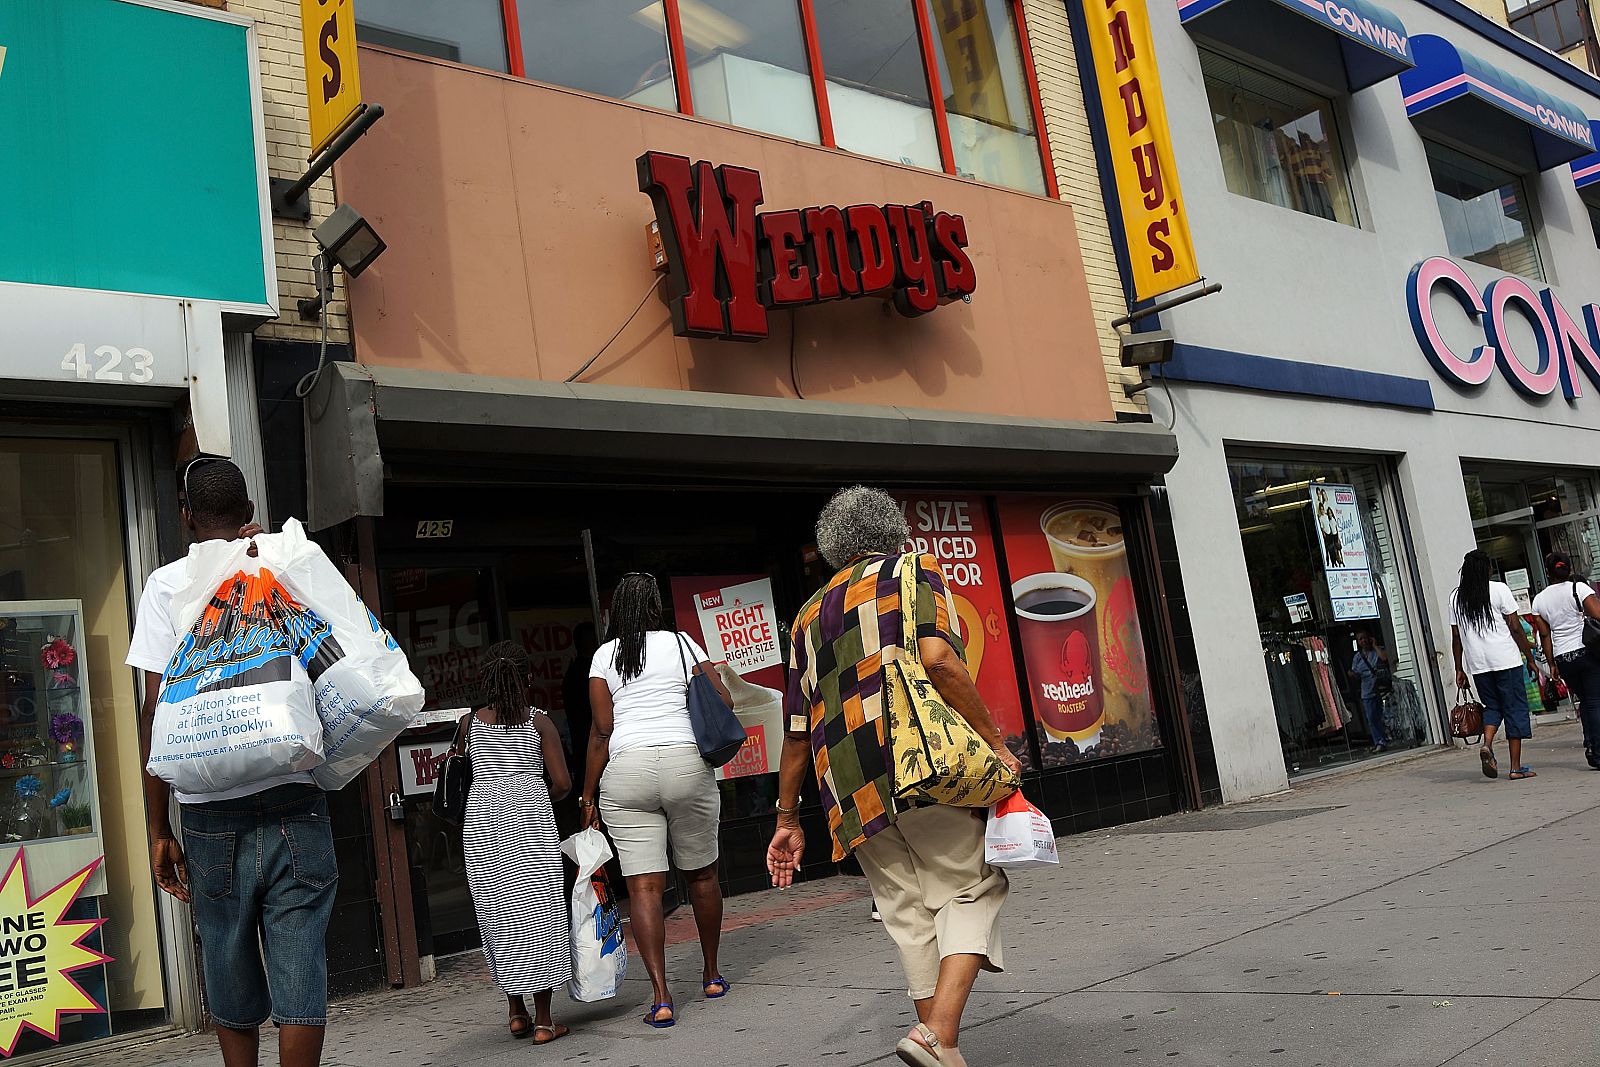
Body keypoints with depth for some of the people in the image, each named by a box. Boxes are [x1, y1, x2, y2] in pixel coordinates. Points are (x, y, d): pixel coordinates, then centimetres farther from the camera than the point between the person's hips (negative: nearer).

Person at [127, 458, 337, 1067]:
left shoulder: (168, 583, 2)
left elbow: (157, 708, -3)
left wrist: (159, 830, 3)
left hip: (214, 816, 0)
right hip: (295, 805, 0)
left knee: (233, 989, 13)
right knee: (299, 976, 1)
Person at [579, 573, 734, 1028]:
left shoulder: (604, 655, 6)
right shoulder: (682, 644, 7)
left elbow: (602, 730, 0)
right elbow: (724, 701, 2)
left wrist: (589, 794, 5)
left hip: (626, 773, -1)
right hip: (688, 766, 1)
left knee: (644, 886, -1)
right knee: (701, 874, 16)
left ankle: (661, 998, -7)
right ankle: (712, 976, 29)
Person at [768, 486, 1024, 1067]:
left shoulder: (811, 612, 21)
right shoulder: (913, 570, 5)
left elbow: (798, 729, 19)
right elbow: (937, 656, -15)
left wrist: (787, 819, 23)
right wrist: (995, 741, -11)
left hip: (852, 794, 5)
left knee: (910, 915, 13)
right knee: (973, 888, 5)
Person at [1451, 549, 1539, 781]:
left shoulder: (1456, 597, 7)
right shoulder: (1499, 590, -4)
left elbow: (1456, 637, 8)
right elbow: (1515, 628, -4)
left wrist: (1459, 669, 14)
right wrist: (1530, 658, 4)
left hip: (1477, 664, 4)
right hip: (1506, 661, -4)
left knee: (1492, 706, 18)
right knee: (1515, 708, 4)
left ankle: (1487, 744, -9)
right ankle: (1516, 767, 3)